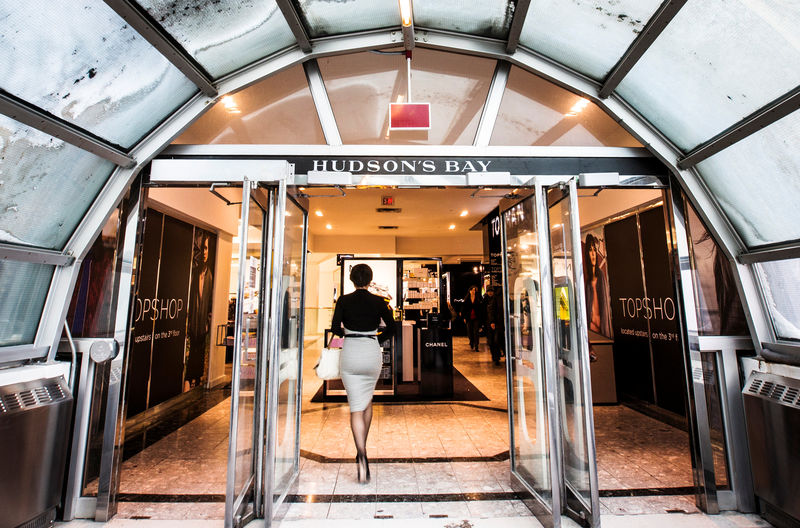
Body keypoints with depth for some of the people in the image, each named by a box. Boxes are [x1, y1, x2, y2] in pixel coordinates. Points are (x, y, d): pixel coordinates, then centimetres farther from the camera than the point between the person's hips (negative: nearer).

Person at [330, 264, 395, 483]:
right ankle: (361, 450, 34)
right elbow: (391, 327, -2)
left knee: (356, 407, 5)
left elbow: (335, 328, -8)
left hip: (350, 352, -1)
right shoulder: (378, 301, -1)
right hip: (372, 353, 2)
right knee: (367, 401, 23)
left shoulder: (344, 300, -2)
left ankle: (362, 454, -8)